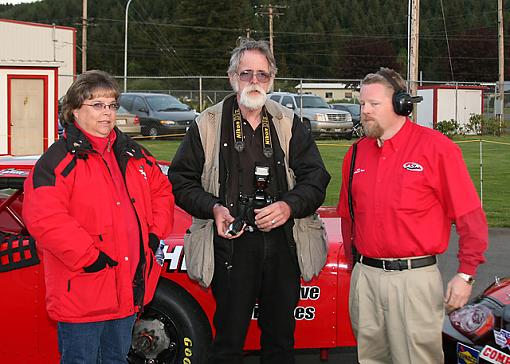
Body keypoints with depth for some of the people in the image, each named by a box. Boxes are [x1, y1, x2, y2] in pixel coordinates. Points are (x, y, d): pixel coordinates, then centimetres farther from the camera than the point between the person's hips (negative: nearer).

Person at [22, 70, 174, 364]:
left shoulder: (133, 154, 13)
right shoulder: (59, 159, -11)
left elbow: (162, 191, 23)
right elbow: (43, 217, -23)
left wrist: (155, 234, 7)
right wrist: (89, 258, -23)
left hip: (129, 289, 7)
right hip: (81, 293, -7)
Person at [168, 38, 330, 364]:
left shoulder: (289, 124, 10)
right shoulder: (208, 125, 5)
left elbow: (316, 178, 7)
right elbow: (181, 180, 6)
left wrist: (289, 206, -12)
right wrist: (213, 208, -10)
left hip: (283, 246, 2)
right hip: (232, 245, -2)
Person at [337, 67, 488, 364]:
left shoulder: (436, 147, -7)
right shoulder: (356, 153, 9)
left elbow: (471, 217, -7)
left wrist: (466, 275, -9)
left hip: (414, 278, -5)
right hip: (365, 277, 5)